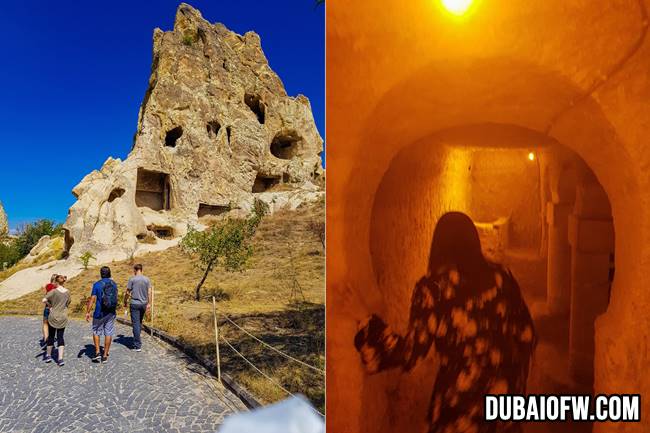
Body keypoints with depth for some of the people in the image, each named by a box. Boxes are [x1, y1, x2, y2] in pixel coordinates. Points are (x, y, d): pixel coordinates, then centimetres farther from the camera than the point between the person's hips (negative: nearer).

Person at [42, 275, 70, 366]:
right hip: (63, 318, 3)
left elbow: (44, 300, -23)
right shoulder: (67, 292, 2)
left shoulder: (53, 291, -11)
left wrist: (49, 305, -5)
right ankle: (60, 358, -1)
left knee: (51, 336, 15)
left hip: (53, 317, -3)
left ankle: (48, 355, 31)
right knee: (60, 337, 6)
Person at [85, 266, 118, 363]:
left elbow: (92, 299, -11)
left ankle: (97, 352, 8)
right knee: (108, 333, 7)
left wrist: (87, 312, -7)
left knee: (96, 332, 15)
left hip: (99, 313, -3)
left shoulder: (97, 284, -8)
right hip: (111, 313, 3)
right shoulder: (114, 284, 4)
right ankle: (105, 355, 11)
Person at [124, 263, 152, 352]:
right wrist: (148, 304, 6)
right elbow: (149, 292, 1)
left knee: (136, 324, -1)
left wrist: (125, 302, 11)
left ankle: (138, 345, -1)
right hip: (144, 303, 4)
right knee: (140, 322, 19)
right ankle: (137, 340, 30)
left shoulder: (132, 279, -6)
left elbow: (128, 292, -3)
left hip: (135, 304, -4)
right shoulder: (147, 279, 3)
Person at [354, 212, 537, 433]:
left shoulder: (433, 286, -14)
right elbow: (526, 336, 4)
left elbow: (410, 352, -15)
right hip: (505, 392, 5)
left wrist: (373, 332, 1)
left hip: (461, 401, -4)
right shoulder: (501, 277, -1)